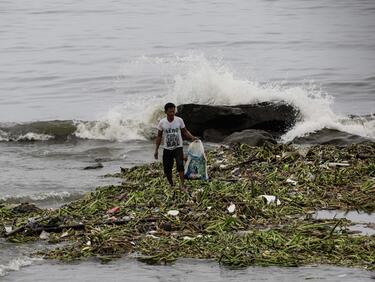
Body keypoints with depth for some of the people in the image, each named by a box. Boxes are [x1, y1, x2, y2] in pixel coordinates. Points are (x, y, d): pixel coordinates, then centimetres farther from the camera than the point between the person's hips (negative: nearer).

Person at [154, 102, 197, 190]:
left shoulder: (179, 120, -5)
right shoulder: (162, 123, -4)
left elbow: (185, 131, 5)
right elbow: (159, 136, 5)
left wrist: (192, 137, -14)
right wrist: (156, 150, 4)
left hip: (178, 147, -1)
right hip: (167, 149, 1)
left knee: (180, 164, -26)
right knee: (167, 169, 3)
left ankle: (182, 184, -24)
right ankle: (171, 185, 27)